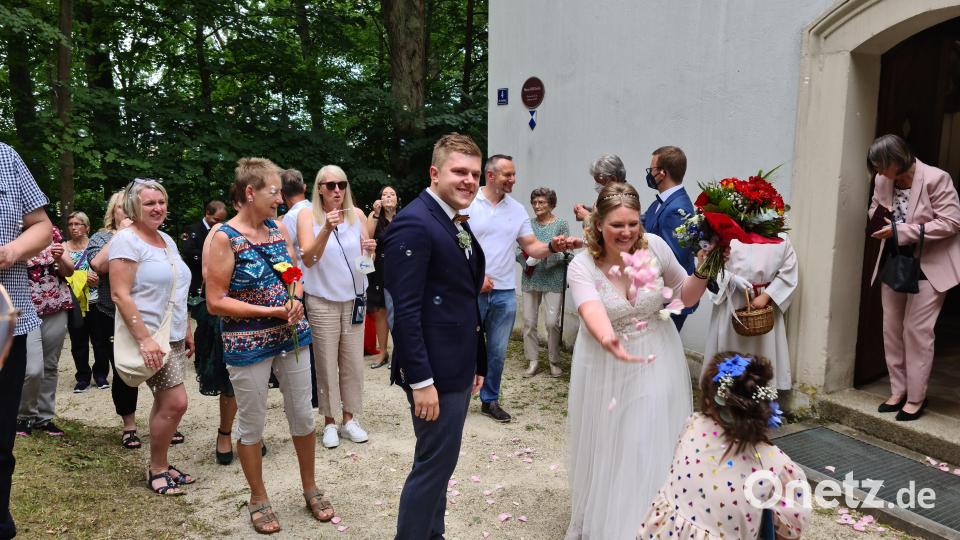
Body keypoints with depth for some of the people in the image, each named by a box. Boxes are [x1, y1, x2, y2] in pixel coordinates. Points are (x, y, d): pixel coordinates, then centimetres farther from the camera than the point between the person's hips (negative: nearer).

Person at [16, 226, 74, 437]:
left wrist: (60, 258, -13)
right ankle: (25, 415, 12)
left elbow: (68, 271, 7)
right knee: (33, 369, -12)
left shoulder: (52, 231, 5)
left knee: (50, 366, 9)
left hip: (56, 309, 3)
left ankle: (44, 417, 22)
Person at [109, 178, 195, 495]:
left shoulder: (167, 240, 14)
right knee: (176, 402, -9)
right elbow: (120, 294, -17)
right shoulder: (126, 240, -11)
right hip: (150, 338, -8)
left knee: (165, 403, 12)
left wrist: (187, 330, 19)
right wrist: (144, 339, -23)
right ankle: (157, 470, 8)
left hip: (173, 337, 8)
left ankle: (160, 465, 23)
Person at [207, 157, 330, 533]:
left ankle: (310, 488, 32)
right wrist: (270, 311, -19)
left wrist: (296, 300, -8)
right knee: (252, 424, 9)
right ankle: (258, 499, 29)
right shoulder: (224, 238, -12)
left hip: (291, 336, 5)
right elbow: (215, 302, -14)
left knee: (303, 416, 12)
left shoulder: (279, 229, 5)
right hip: (247, 345, -5)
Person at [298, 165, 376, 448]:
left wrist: (370, 250, -17)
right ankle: (329, 422, 16)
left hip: (354, 298, 3)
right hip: (322, 300, -2)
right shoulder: (307, 216, -5)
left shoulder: (357, 215, 2)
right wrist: (327, 229, -29)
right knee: (326, 364, 3)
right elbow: (308, 259, -15)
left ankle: (350, 419, 20)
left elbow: (367, 259, 6)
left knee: (353, 362, 7)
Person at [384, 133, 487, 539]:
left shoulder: (458, 224, 12)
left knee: (438, 462, 19)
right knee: (434, 464, 2)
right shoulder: (414, 224, -17)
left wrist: (477, 363, 17)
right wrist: (421, 381, -22)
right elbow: (405, 310, -21)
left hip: (458, 368, 9)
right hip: (435, 371, -9)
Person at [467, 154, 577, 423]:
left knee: (497, 352, 11)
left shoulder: (517, 209, 7)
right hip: (472, 290, -4)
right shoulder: (468, 204, -7)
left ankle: (490, 400, 26)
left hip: (505, 292, 4)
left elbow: (532, 247, 4)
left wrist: (552, 246, -16)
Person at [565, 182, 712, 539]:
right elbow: (593, 314, -37)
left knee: (652, 450, 8)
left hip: (657, 365, 1)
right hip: (606, 369, -1)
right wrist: (608, 341, -57)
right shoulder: (582, 266, -17)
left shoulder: (655, 246, -10)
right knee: (606, 450, 13)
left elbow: (685, 297, 4)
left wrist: (703, 273, -15)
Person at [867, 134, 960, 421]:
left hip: (928, 265, -6)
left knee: (917, 331, -3)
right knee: (892, 328, 9)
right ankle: (898, 390, 22)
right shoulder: (882, 181, -3)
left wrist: (902, 230, -26)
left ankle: (916, 397, 10)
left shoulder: (936, 179, -20)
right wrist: (879, 215, -11)